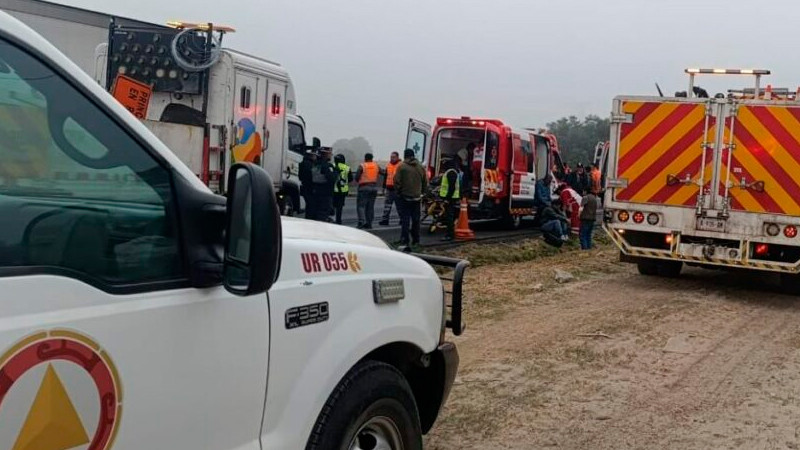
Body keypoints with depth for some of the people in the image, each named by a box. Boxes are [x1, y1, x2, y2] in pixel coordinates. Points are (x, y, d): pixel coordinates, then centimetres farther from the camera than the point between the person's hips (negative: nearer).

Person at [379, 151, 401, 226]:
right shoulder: (388, 165, 14)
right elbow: (385, 177, 20)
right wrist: (384, 187, 18)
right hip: (389, 188, 6)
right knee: (387, 205, 2)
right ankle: (385, 219, 3)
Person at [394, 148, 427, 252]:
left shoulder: (401, 167, -11)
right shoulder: (421, 167, 4)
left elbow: (397, 182, -12)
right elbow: (425, 183, 9)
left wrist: (398, 192, 1)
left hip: (404, 197, -4)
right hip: (416, 197, 4)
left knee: (405, 221, -4)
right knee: (416, 220, 17)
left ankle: (405, 242, -11)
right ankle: (415, 240, 26)